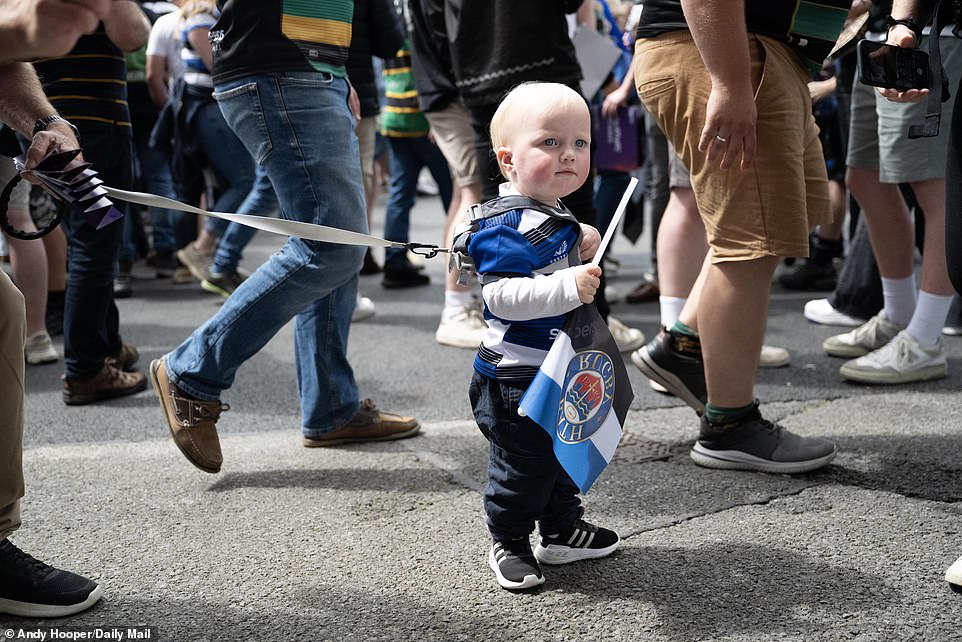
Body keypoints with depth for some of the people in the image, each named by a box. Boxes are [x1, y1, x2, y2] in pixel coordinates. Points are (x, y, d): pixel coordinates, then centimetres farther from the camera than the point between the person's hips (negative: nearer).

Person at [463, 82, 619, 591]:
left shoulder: (557, 215, 9)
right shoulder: (509, 225, -23)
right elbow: (501, 295, -33)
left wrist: (583, 248, 7)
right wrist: (567, 287, -40)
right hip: (517, 376, -10)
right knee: (523, 463, 2)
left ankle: (561, 531, 38)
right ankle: (508, 541, 21)